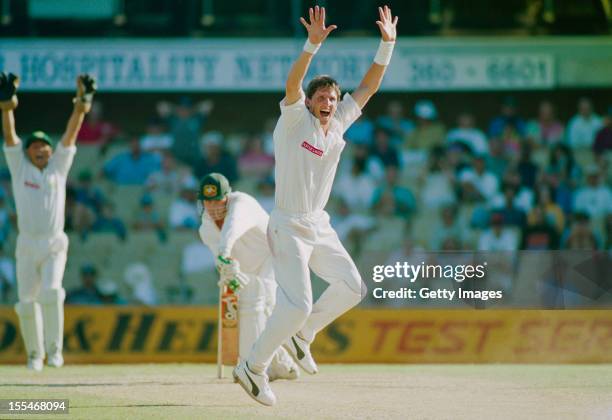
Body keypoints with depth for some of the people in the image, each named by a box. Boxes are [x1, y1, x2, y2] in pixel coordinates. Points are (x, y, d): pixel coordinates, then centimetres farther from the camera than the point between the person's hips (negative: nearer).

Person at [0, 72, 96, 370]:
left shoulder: (59, 166, 9)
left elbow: (71, 133, 1)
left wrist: (81, 102, -12)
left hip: (55, 246, -1)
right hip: (27, 246, 1)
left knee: (51, 292, -22)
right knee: (27, 303, 2)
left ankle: (54, 348, -15)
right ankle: (34, 354, 20)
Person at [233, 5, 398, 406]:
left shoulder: (339, 124, 8)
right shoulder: (295, 120, -9)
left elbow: (369, 87, 10)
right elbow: (292, 83, -28)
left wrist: (387, 45, 0)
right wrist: (313, 44, -40)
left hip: (320, 226, 8)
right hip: (289, 227, -8)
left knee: (352, 287, 5)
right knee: (297, 304, -15)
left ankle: (300, 335, 22)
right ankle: (253, 368, -2)